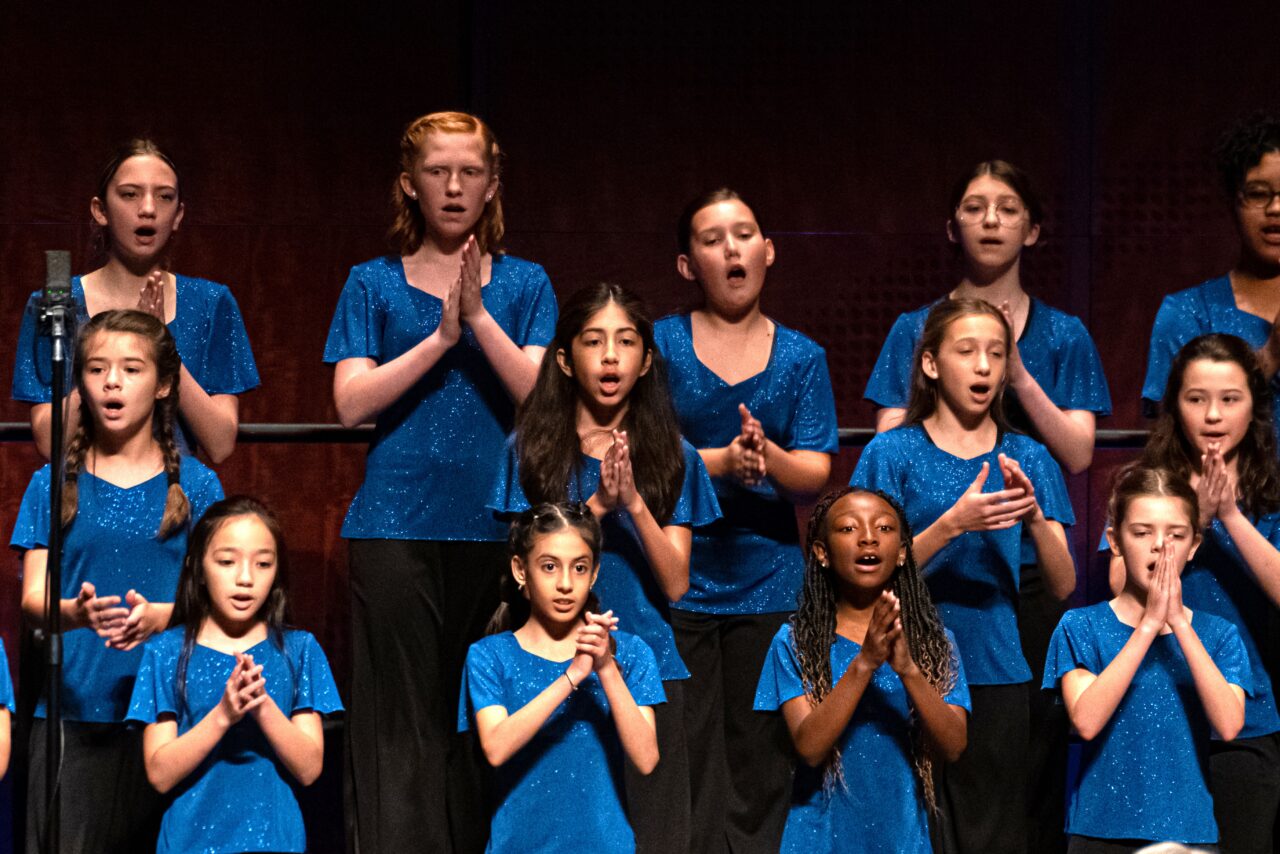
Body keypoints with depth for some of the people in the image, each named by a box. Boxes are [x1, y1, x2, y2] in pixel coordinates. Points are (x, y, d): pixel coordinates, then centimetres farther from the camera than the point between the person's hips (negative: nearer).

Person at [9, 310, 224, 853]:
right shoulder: (54, 485, 9)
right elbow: (33, 596, 2)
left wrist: (158, 616, -19)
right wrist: (77, 612, -21)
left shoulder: (195, 485, 8)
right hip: (71, 704, 0)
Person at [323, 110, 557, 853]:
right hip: (397, 525, -1)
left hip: (493, 527, 1)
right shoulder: (375, 284, 8)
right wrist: (441, 337, -12)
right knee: (403, 722, -4)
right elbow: (352, 403, -4)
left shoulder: (524, 284, 10)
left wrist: (478, 317, -15)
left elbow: (539, 393, -4)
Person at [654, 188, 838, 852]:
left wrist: (771, 459, -22)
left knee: (760, 760, 2)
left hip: (769, 580, 2)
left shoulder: (801, 357, 8)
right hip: (675, 578, -2)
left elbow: (816, 474, 0)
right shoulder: (662, 343, 3)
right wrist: (724, 460, -22)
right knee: (685, 756, -4)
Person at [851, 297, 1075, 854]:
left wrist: (1035, 517, -17)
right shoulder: (894, 452, 2)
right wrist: (952, 524, -21)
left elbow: (1064, 586, 2)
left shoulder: (1028, 460, 10)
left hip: (996, 676, 2)